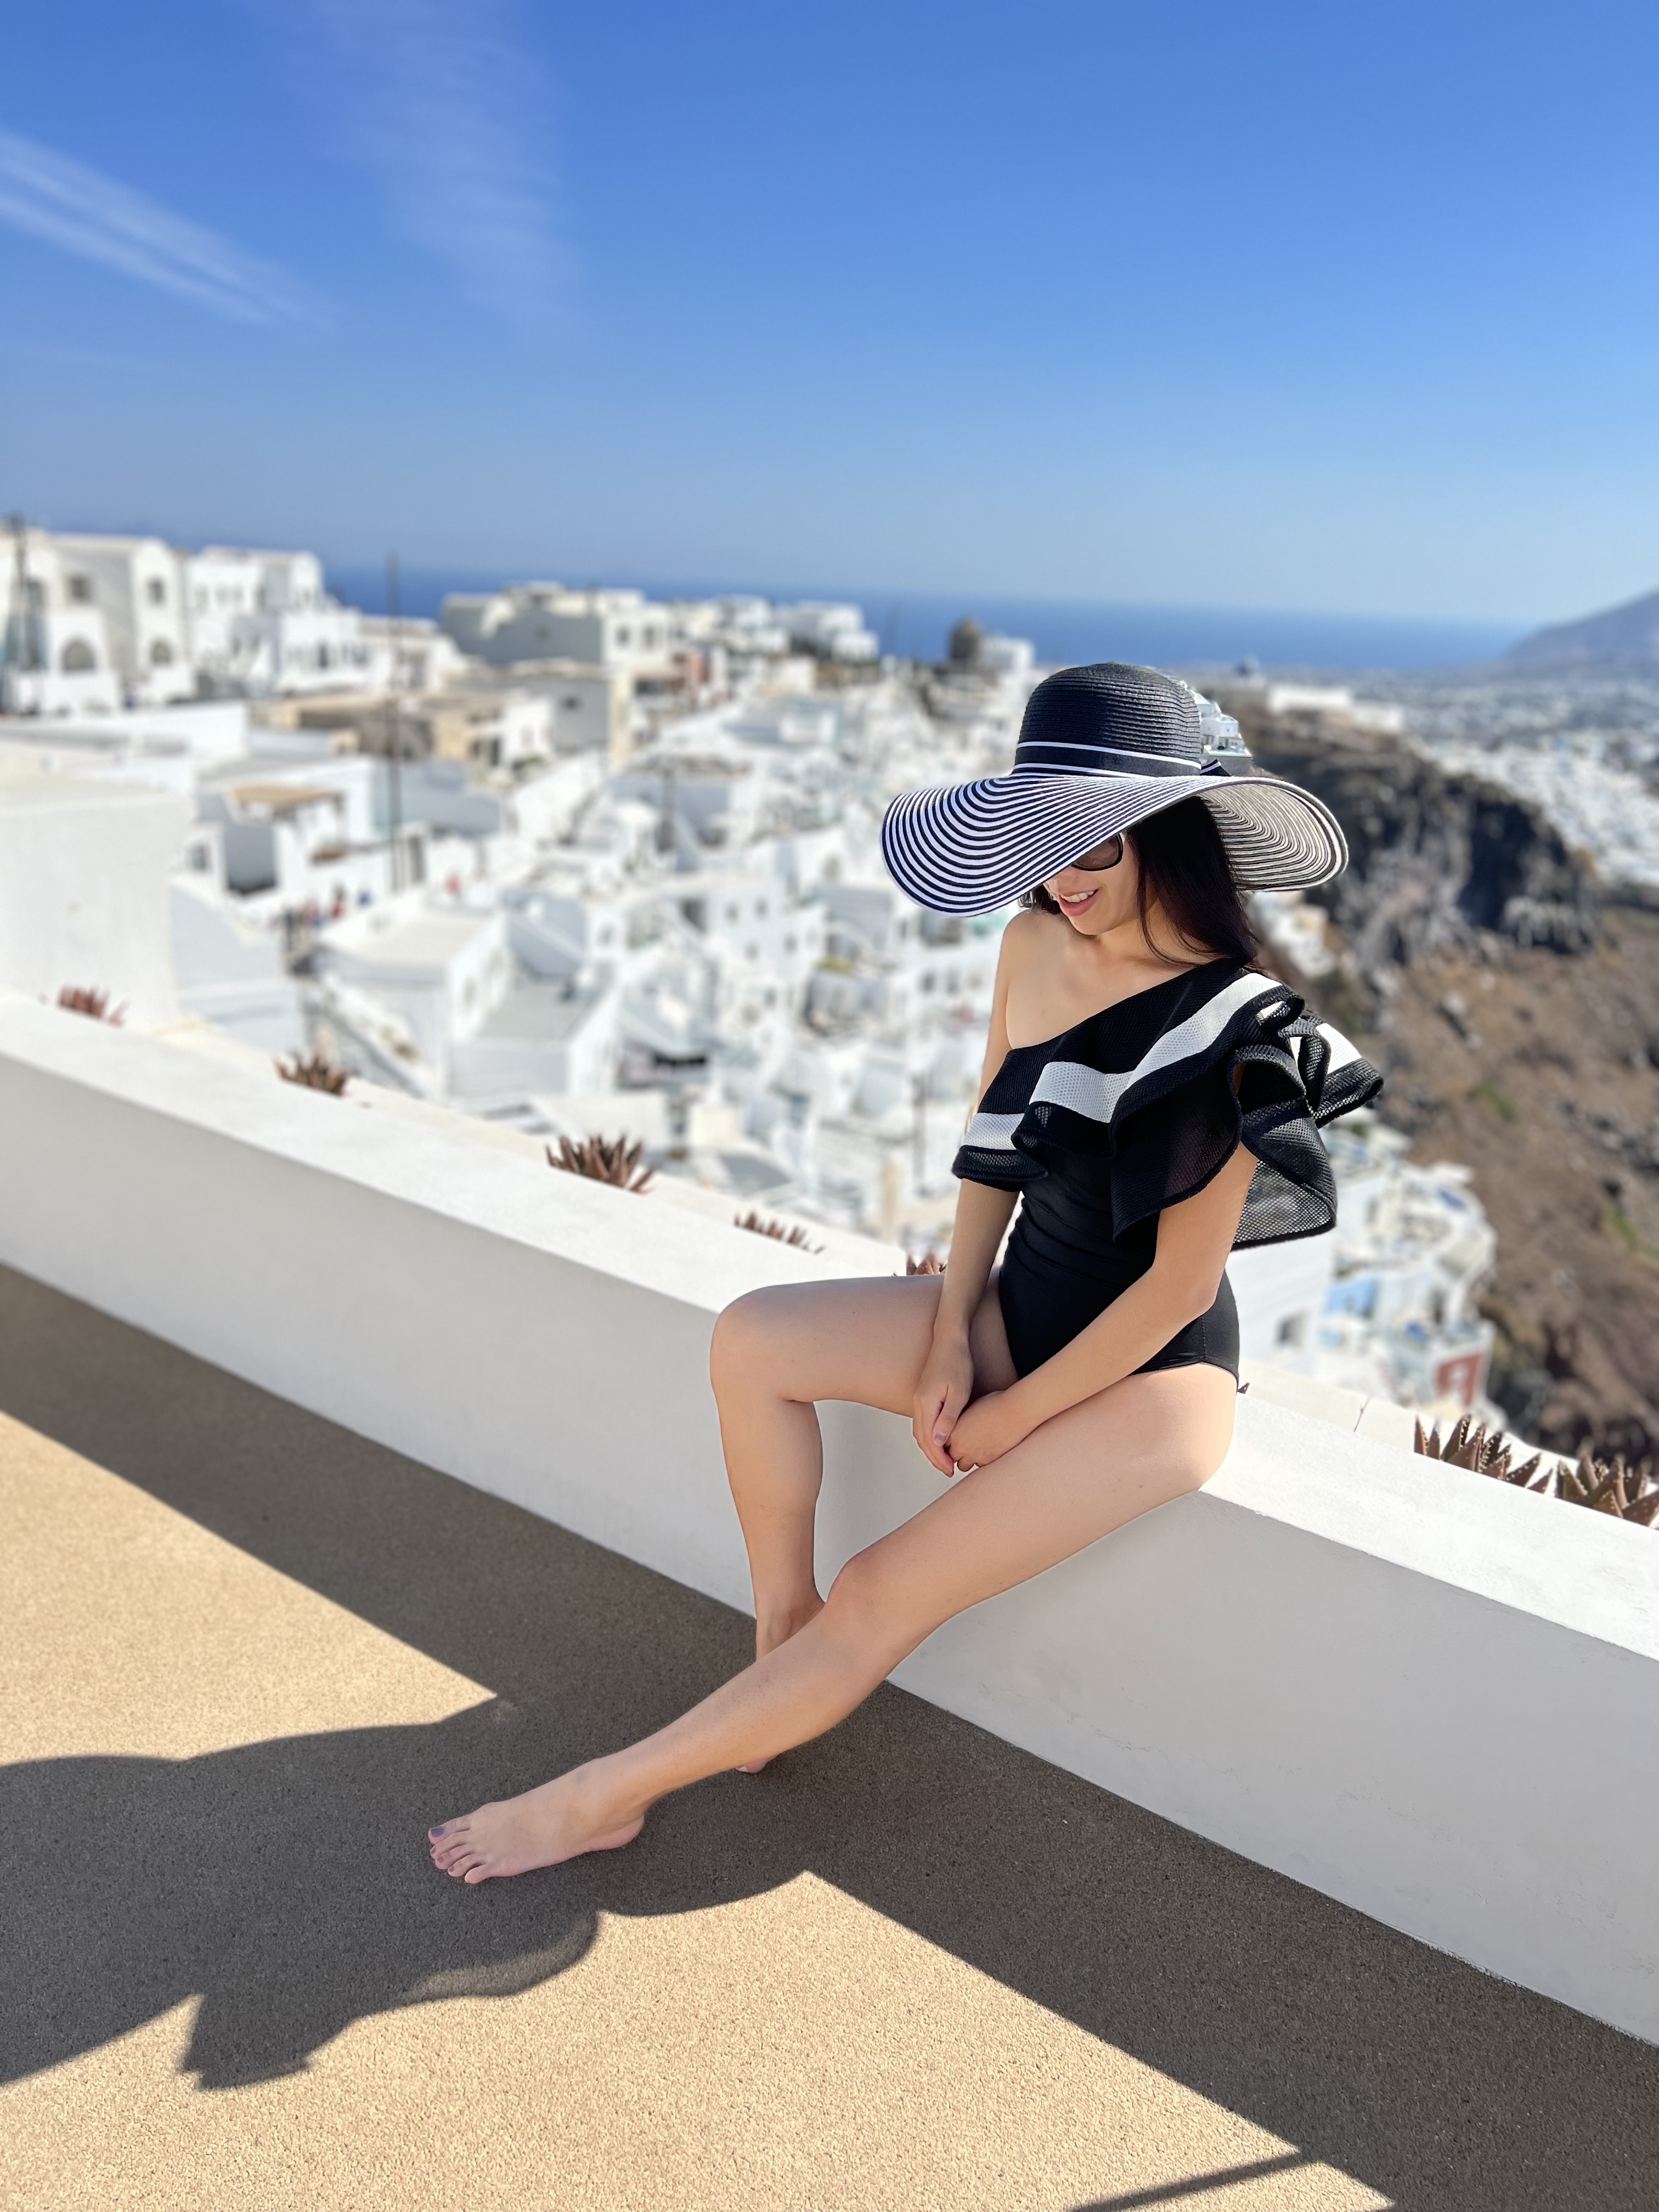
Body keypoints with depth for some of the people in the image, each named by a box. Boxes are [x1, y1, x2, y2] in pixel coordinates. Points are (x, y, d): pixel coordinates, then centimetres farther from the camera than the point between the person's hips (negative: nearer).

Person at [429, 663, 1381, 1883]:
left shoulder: (1236, 1032, -23)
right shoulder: (1034, 947, -4)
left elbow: (1179, 1286, -20)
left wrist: (1001, 1425, -13)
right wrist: (950, 1335, -3)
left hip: (1152, 1378, -7)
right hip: (1020, 1308, 7)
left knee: (879, 1600, -15)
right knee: (752, 1342, -8)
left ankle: (609, 1795, -1)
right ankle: (782, 1647, 3)